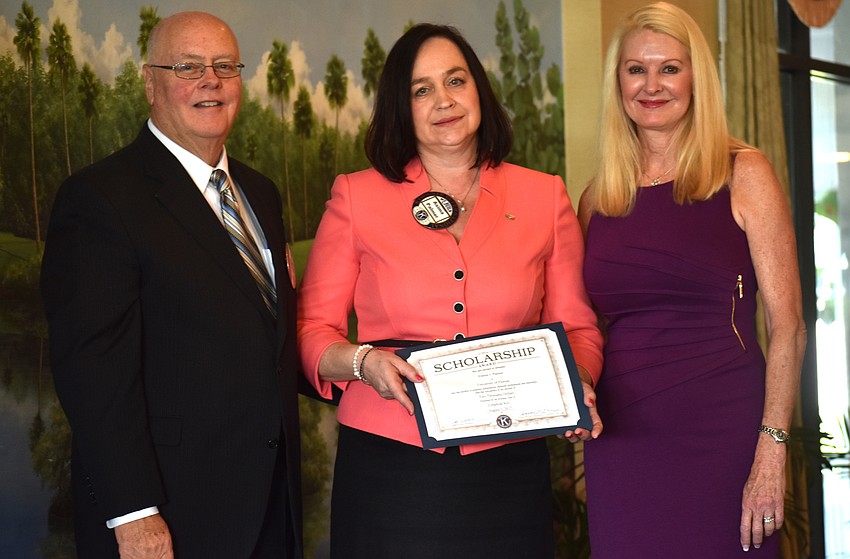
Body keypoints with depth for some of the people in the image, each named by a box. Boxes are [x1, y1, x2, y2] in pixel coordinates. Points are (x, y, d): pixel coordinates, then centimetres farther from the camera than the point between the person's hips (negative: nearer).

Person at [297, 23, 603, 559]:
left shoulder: (545, 198, 7)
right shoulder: (357, 198, 4)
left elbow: (577, 327, 10)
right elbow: (312, 328, 5)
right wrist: (362, 362, -15)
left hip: (509, 469, 1)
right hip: (388, 467, -1)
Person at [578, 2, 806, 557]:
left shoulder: (742, 174, 0)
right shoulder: (598, 198, 10)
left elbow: (787, 325, -6)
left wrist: (772, 451, -14)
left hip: (720, 428, -3)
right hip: (621, 439, 3)